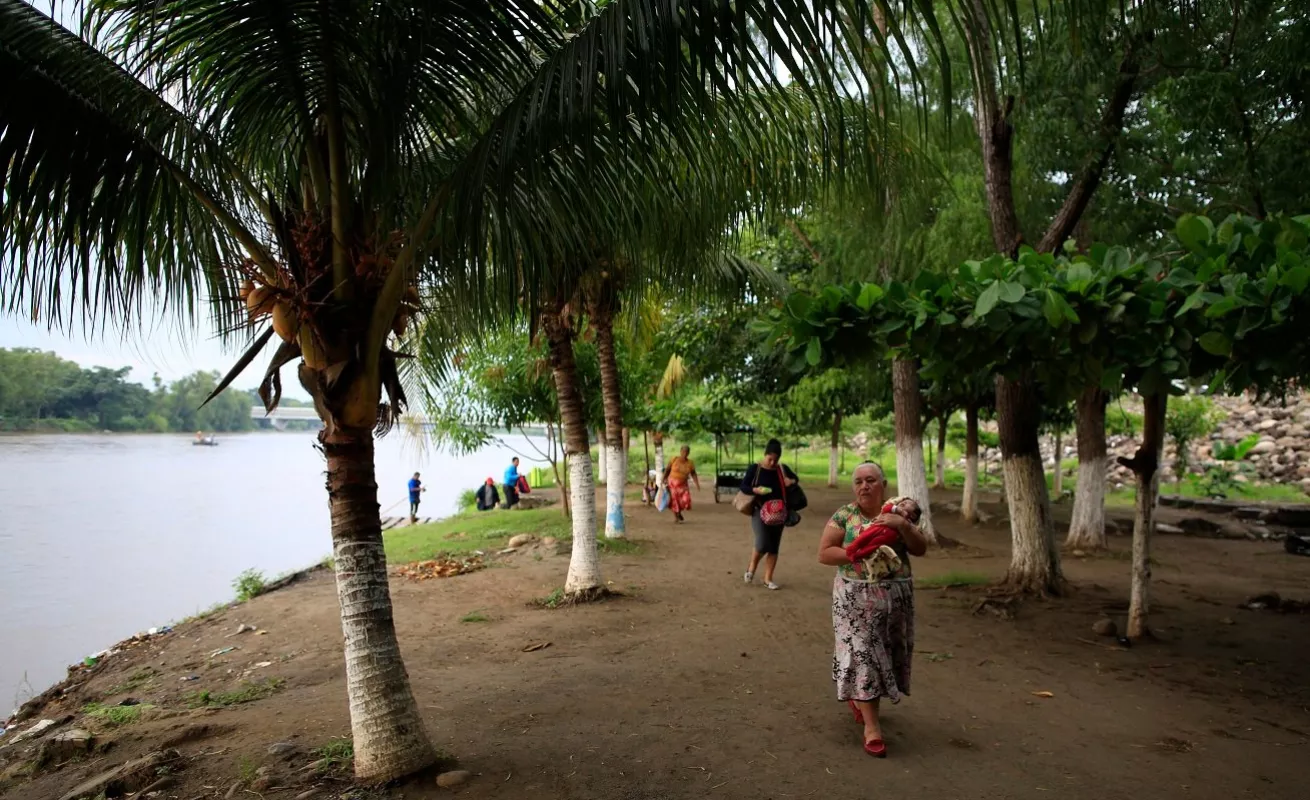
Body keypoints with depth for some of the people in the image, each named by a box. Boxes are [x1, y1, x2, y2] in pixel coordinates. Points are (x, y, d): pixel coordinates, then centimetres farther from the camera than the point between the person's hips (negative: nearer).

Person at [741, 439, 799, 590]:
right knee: (762, 544, -17)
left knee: (774, 547, 6)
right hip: (760, 511, -4)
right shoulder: (755, 468, -7)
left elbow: (795, 478, 19)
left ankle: (768, 578, 18)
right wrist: (755, 490, -26)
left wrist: (792, 481, -5)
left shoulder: (783, 469, 1)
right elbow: (743, 486, -6)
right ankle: (751, 568, 11)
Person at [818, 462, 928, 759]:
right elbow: (824, 553, -7)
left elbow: (921, 549, -2)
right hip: (857, 597, -4)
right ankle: (871, 726, 3)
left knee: (887, 653, 14)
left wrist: (904, 525, -18)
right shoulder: (844, 515, -4)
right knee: (863, 654, -4)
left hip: (896, 596, 4)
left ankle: (856, 696, 40)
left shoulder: (897, 513, 5)